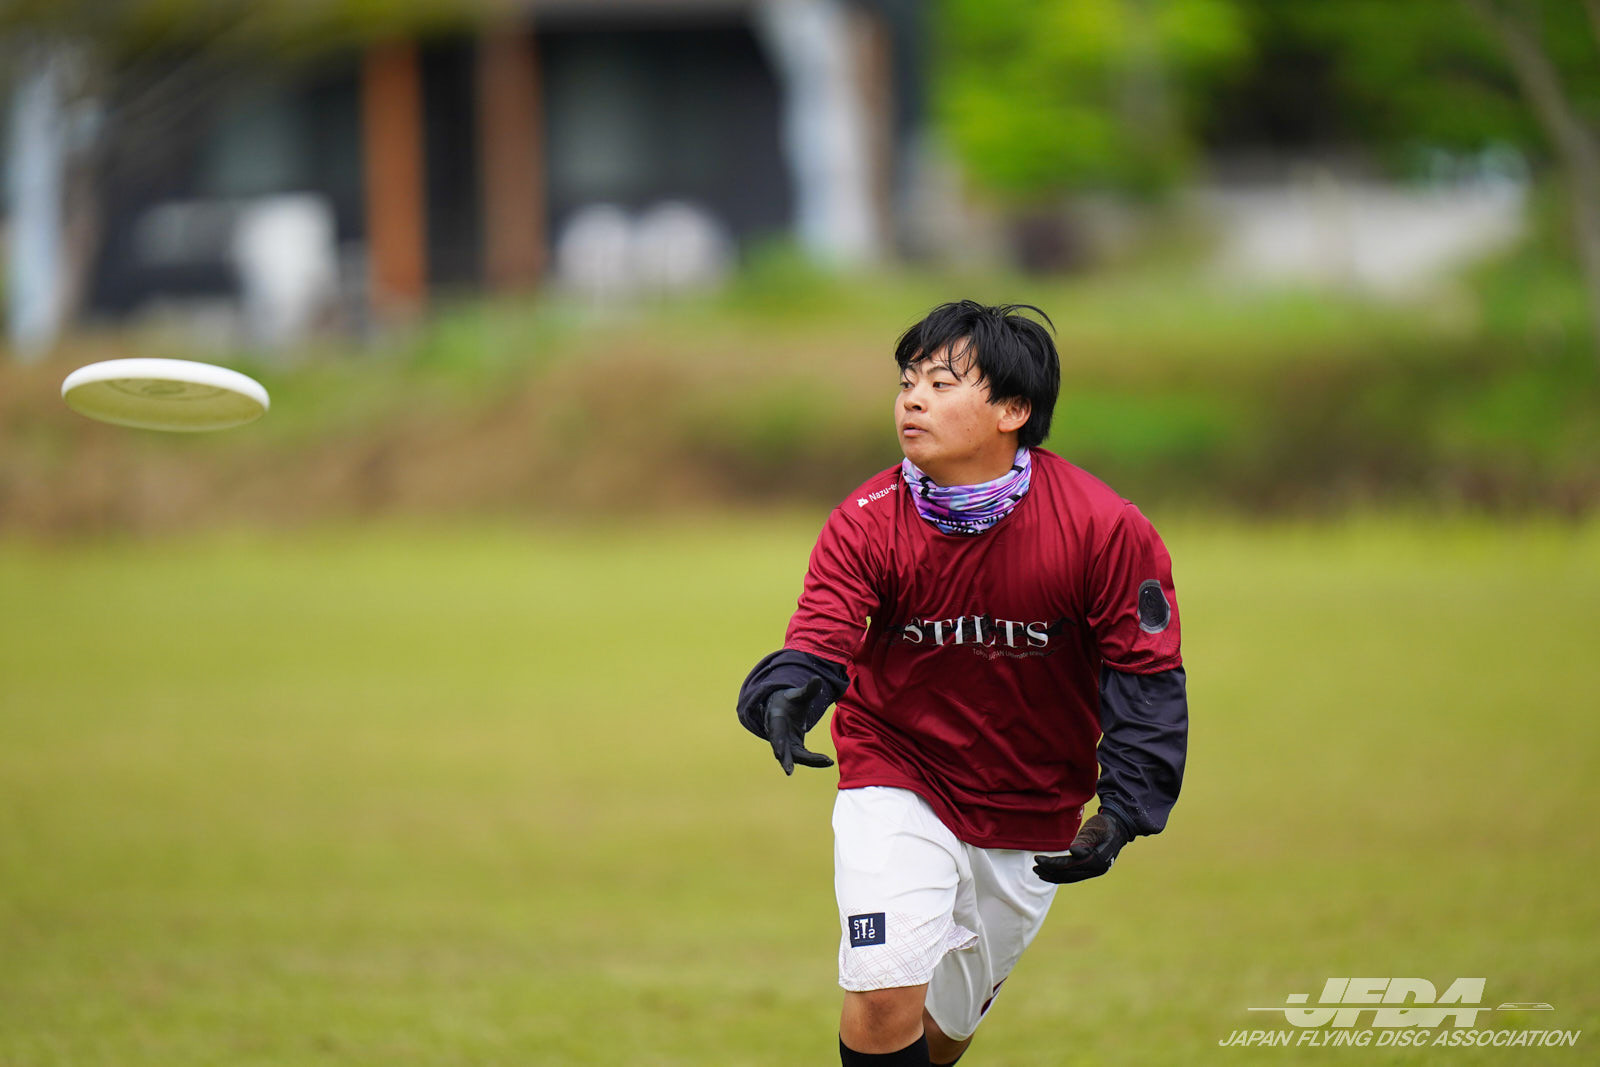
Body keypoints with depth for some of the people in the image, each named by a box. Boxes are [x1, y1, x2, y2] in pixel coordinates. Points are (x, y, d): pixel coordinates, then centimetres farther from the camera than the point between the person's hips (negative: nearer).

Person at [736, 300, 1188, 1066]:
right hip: (898, 786, -1)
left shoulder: (1105, 529, -18)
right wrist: (786, 694, -46)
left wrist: (1123, 812, -21)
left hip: (1031, 821, 1)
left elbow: (1145, 679, -12)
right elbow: (819, 641, -23)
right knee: (886, 1002, -21)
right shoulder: (866, 524, -15)